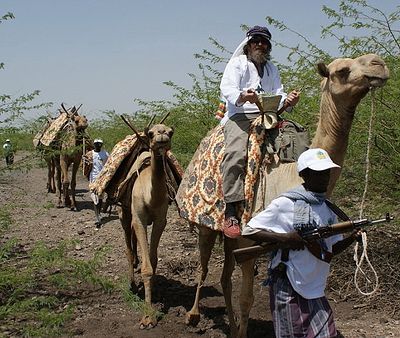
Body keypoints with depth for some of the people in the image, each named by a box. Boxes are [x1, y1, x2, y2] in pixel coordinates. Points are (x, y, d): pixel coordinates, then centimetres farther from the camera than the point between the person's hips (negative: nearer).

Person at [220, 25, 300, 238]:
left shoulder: (272, 69, 28)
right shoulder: (237, 63, 11)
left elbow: (278, 96, 22)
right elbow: (227, 88, -5)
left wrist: (287, 101, -3)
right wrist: (242, 97, -27)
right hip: (239, 116, -5)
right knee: (235, 153, -33)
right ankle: (230, 213, -37)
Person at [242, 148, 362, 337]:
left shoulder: (329, 209, 8)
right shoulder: (285, 204, -12)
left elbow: (331, 250, 12)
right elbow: (248, 231, -10)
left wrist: (351, 238, -6)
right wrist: (283, 238, -20)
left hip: (316, 291, 6)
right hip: (288, 289, -6)